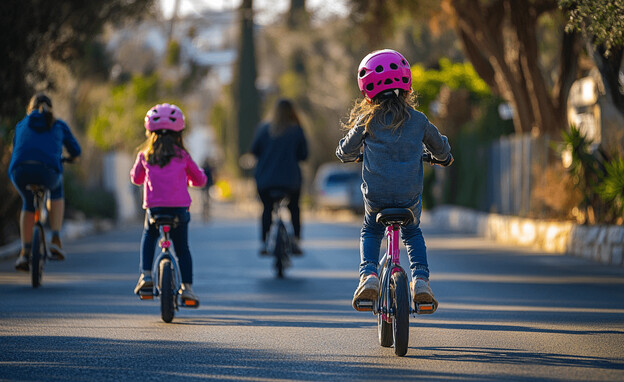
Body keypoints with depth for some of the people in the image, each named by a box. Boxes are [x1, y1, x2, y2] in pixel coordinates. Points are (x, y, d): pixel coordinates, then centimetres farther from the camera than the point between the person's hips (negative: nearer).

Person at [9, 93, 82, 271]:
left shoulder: (21, 125, 30)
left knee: (28, 203, 34)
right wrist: (71, 157, 59)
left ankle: (25, 252, 27)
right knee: (57, 189, 36)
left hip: (20, 170, 1)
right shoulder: (59, 125, 26)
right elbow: (75, 150, 34)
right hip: (47, 172, -1)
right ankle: (55, 240, 24)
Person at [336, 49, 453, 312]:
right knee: (412, 234, 30)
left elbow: (347, 150, 11)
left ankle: (368, 274, 4)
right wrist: (444, 158, 42)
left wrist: (346, 154, 35)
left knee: (370, 232, 27)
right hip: (409, 196, 1)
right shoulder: (418, 120, 3)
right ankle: (420, 279, 11)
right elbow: (440, 147, 19)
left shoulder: (366, 120, -1)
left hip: (376, 195, -1)